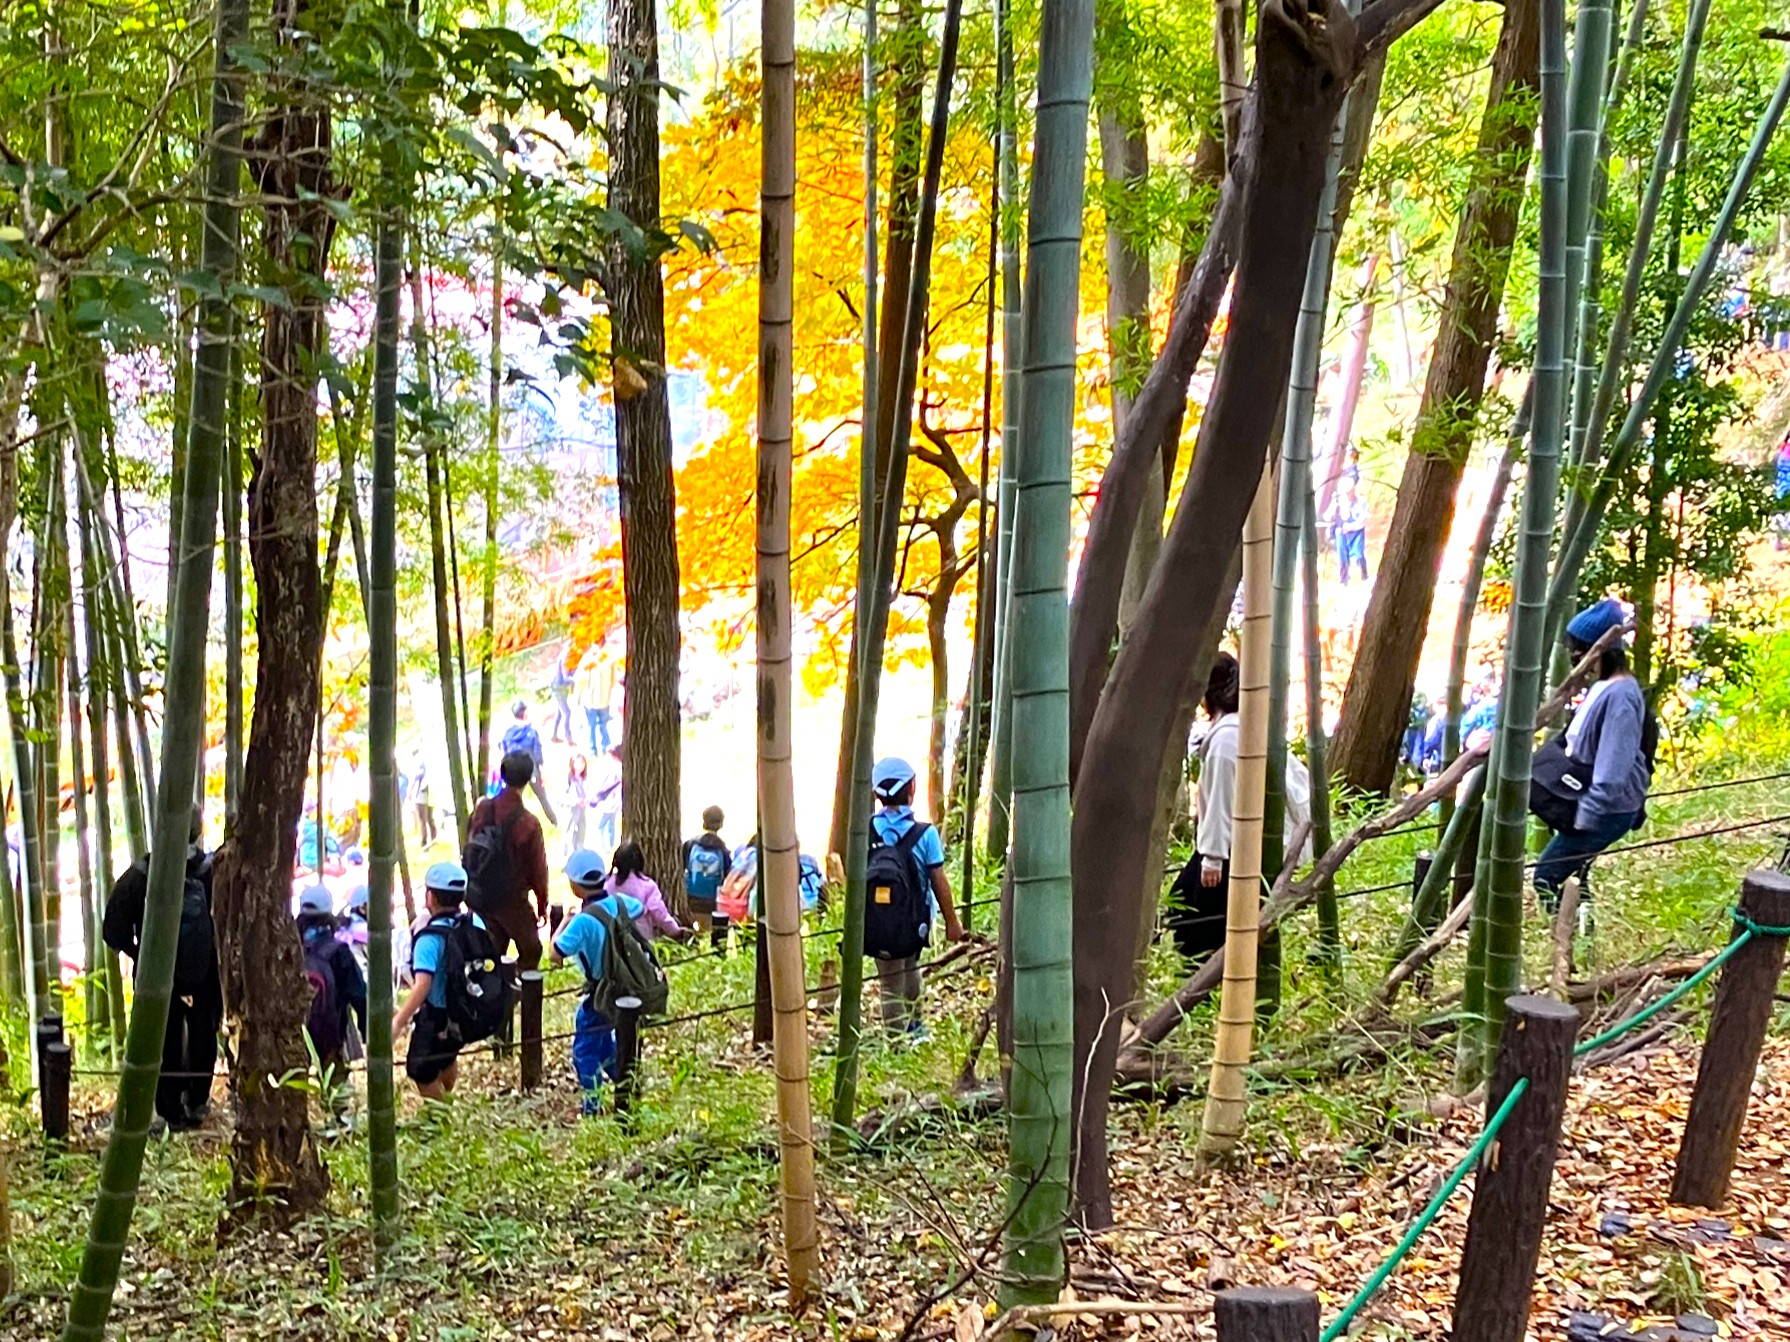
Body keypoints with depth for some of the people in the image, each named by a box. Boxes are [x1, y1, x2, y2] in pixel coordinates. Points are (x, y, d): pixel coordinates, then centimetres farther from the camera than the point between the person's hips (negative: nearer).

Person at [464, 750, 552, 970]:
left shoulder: (481, 809, -6)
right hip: (513, 899, -5)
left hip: (482, 896, 5)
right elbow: (537, 867, -12)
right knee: (530, 951, 9)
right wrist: (542, 904, 2)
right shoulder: (528, 822, -21)